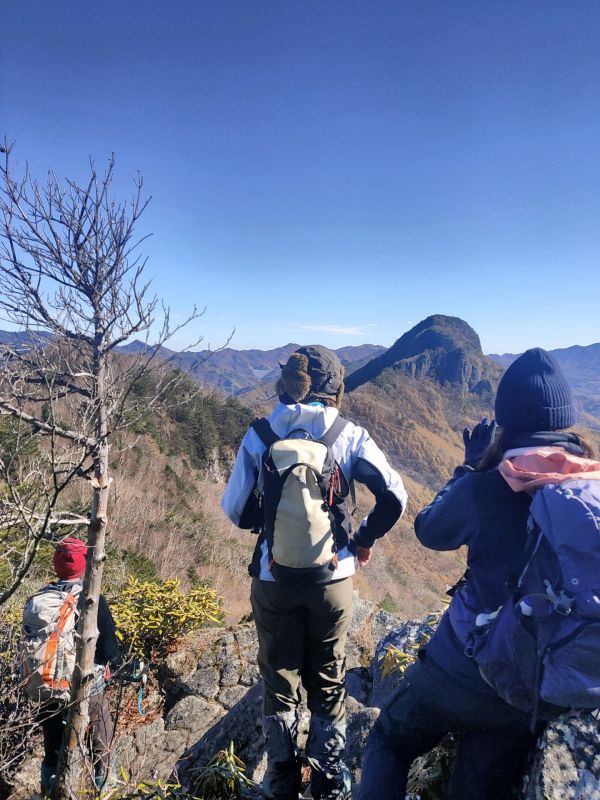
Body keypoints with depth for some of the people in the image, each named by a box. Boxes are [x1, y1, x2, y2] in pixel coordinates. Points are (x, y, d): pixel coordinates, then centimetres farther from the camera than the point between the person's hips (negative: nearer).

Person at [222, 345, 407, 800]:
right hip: (334, 579, 0)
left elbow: (236, 511, -2)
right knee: (329, 682, 20)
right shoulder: (350, 435, -8)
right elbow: (394, 497, -12)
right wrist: (365, 539, 3)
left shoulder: (259, 436, -7)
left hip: (273, 580, 0)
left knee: (279, 681, 20)